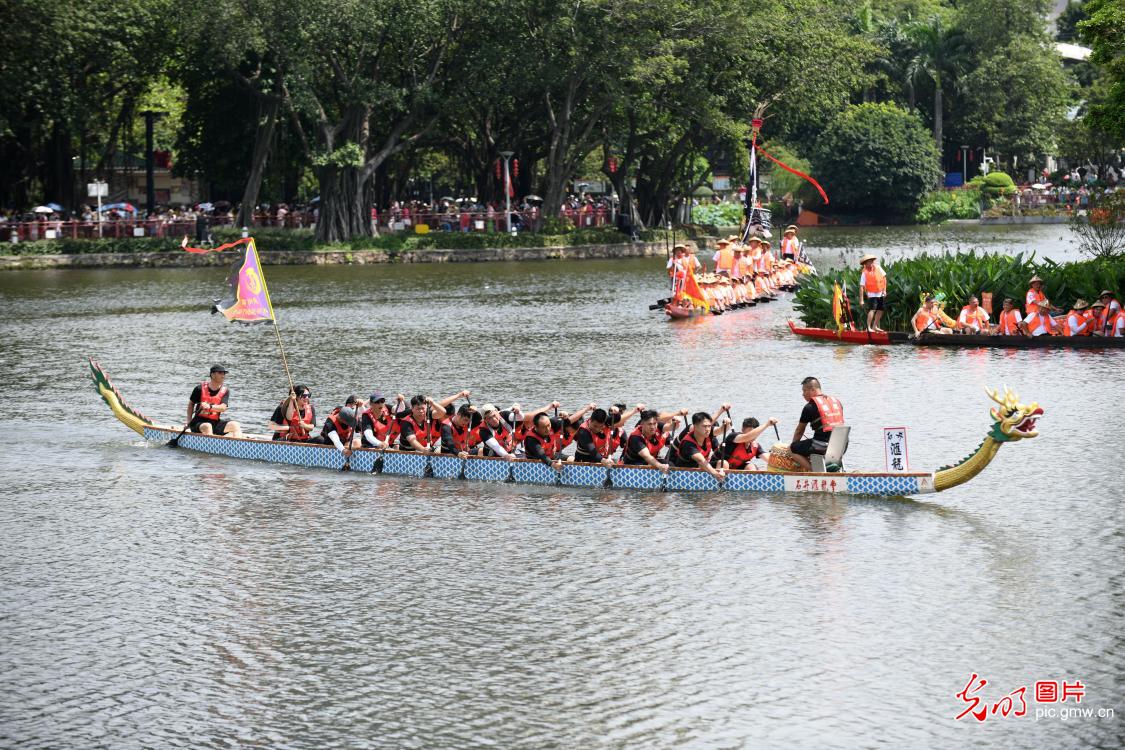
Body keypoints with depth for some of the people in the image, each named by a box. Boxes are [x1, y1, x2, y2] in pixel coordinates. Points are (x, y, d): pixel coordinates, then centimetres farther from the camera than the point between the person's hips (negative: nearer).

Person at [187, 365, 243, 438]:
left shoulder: (225, 391, 3)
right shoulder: (200, 388, -4)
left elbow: (223, 408, -12)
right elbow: (191, 404, 10)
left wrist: (210, 407, -32)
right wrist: (189, 422, 2)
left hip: (215, 422, 4)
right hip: (199, 423, -4)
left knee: (235, 425, -16)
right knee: (207, 426, -37)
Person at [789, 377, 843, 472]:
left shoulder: (810, 407, -2)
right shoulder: (837, 401, 16)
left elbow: (799, 431, 8)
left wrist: (794, 444, 27)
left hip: (823, 446, -7)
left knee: (792, 448, 2)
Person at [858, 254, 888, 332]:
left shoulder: (877, 268, -4)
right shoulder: (864, 273, -16)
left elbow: (884, 278, 7)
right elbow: (861, 287, -17)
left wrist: (884, 290, 0)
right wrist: (861, 300, -21)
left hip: (880, 293, 6)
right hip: (872, 294, -6)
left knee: (881, 310, 11)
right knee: (872, 309, -20)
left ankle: (875, 326, 25)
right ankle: (869, 327, -21)